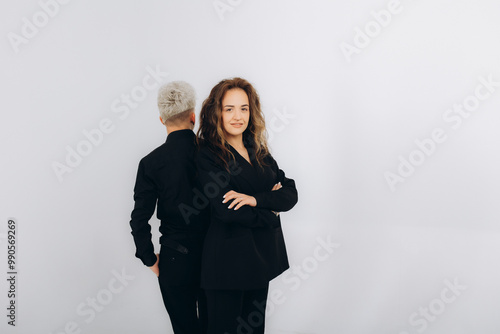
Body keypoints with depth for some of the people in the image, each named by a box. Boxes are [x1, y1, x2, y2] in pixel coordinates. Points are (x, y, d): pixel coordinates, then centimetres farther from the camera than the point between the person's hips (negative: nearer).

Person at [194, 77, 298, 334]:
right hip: (228, 257, -6)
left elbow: (290, 193, 0)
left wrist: (256, 199, -18)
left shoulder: (259, 151, 10)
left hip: (262, 255, 6)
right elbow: (226, 211, -20)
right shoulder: (208, 156, -10)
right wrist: (272, 208, -9)